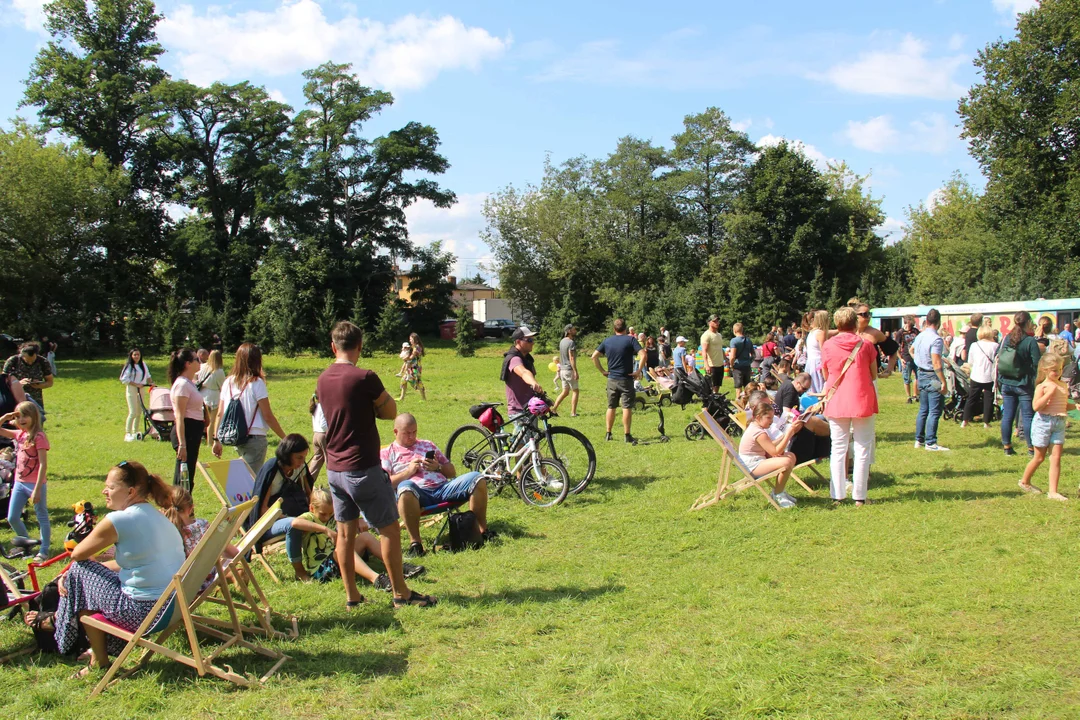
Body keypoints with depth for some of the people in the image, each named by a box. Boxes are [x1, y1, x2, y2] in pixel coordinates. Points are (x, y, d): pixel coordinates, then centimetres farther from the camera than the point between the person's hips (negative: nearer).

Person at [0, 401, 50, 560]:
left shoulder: (39, 437, -16)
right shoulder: (19, 434, 6)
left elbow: (43, 464, -19)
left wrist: (37, 489, -21)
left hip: (35, 484, -8)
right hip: (19, 483, 8)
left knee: (42, 517, 6)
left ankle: (44, 551, 14)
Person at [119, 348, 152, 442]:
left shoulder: (143, 364, 10)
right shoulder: (129, 366, -8)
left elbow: (147, 376, 19)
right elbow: (124, 379, -13)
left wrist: (151, 382, 1)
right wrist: (136, 384, -17)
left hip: (141, 390, 6)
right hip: (131, 390, -6)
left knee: (139, 412, 8)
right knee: (133, 412, -12)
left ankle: (135, 432, 18)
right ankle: (127, 434, -9)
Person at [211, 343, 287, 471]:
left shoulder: (228, 382, 4)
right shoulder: (256, 383, -12)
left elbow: (220, 414, 6)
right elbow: (268, 416, -13)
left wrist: (217, 440, 14)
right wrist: (284, 438, -5)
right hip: (255, 439, -6)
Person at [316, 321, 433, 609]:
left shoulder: (324, 378, 5)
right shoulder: (364, 378, -17)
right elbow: (390, 412, -6)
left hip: (334, 468, 7)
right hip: (363, 468, -7)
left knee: (345, 532, 12)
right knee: (389, 528, 4)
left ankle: (351, 595, 19)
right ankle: (401, 593, 11)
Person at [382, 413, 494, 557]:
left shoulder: (427, 445, 29)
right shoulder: (386, 453, 17)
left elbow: (452, 472, 27)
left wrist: (438, 467, 5)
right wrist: (408, 471, -6)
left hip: (443, 488, 4)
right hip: (418, 494, -4)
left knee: (477, 479, -18)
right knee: (405, 487, -41)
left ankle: (483, 530, -9)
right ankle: (415, 542, -34)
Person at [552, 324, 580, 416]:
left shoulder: (562, 341, 10)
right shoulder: (571, 342, -16)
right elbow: (571, 358, -21)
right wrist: (575, 371, -21)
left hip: (562, 370, 8)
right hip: (569, 370, -8)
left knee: (565, 392, 14)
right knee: (575, 391, 3)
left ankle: (553, 408, 7)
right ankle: (573, 412, 3)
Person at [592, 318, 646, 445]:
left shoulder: (607, 340, 5)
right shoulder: (630, 339, -6)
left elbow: (594, 356, 3)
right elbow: (643, 355, -18)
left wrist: (602, 371, 7)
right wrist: (638, 371, -11)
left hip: (611, 379, 4)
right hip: (626, 379, -4)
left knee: (611, 407, 13)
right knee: (627, 407, -1)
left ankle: (608, 434, 17)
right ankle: (627, 435, -2)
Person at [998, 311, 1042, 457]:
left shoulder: (1006, 339, 3)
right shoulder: (1030, 341, -12)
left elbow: (997, 358, 11)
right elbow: (1037, 364, -12)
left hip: (1006, 384, 5)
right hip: (1024, 385, -5)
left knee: (1007, 416, 8)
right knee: (1028, 416, 1)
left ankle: (1007, 446, 12)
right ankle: (1031, 448, 4)